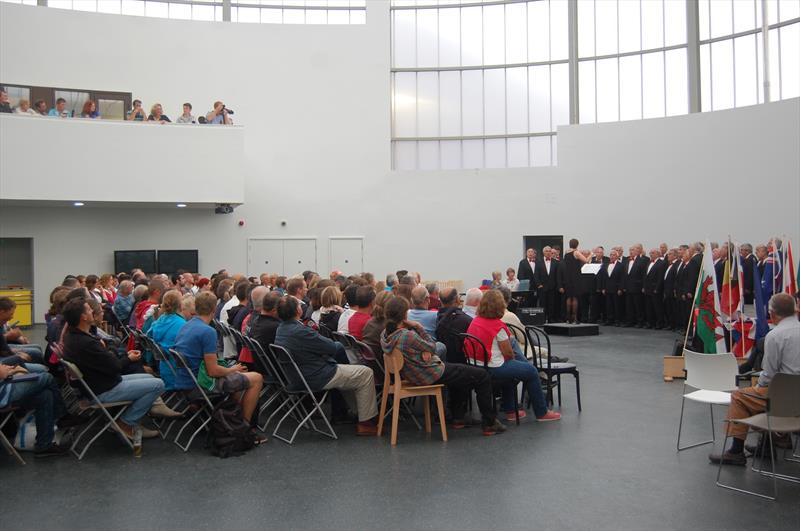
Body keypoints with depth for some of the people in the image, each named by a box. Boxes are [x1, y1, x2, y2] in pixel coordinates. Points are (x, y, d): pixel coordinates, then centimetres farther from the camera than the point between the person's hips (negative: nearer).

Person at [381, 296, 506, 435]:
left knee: (460, 372, 33)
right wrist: (418, 327, -13)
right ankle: (489, 423, 9)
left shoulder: (385, 335, -4)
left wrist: (424, 351, -13)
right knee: (483, 376, -1)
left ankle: (458, 418, 33)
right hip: (431, 375, -10)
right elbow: (431, 347, -14)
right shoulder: (408, 335, -31)